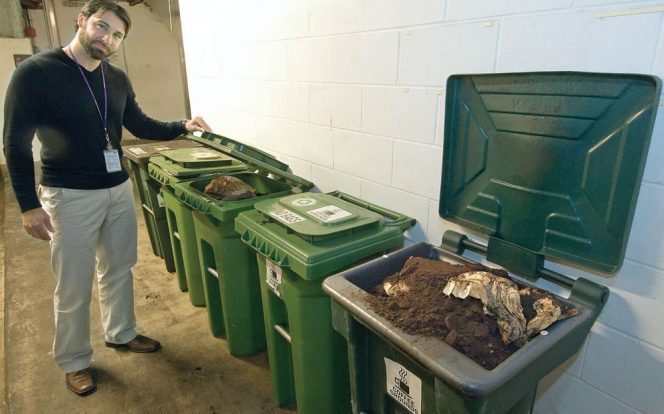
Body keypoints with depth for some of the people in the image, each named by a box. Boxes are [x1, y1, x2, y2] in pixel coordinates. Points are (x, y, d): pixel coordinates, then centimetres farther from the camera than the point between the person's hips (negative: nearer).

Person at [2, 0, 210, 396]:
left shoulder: (118, 79, 5)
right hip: (71, 197, -5)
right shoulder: (35, 72, -11)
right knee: (74, 286, 6)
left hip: (120, 189, 5)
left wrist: (182, 127, -2)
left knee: (119, 269, 18)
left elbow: (142, 125, 14)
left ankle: (121, 333, 39)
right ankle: (74, 361, 27)